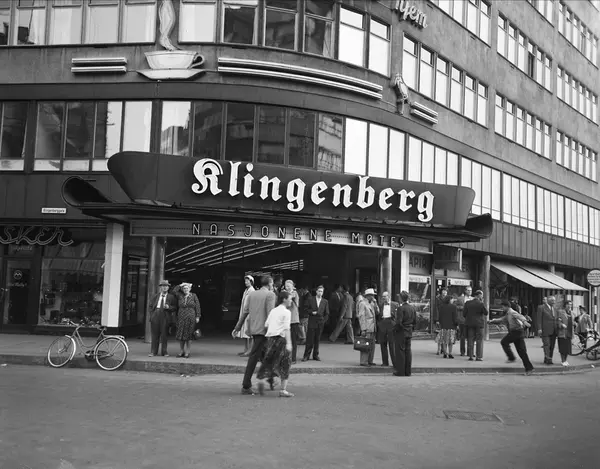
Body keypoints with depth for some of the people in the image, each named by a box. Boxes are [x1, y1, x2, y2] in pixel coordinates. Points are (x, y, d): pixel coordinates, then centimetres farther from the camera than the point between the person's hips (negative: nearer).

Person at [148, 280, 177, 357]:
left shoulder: (171, 297, 8)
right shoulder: (156, 296, 15)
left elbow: (175, 307, 4)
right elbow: (151, 306, 16)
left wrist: (169, 307, -14)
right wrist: (151, 314, 3)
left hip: (165, 316, -2)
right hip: (155, 315, 2)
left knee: (164, 334, 0)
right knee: (155, 334, 2)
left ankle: (164, 352, 8)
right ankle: (153, 352, 8)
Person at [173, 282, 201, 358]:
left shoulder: (193, 296, 0)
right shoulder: (180, 296, 7)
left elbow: (197, 306, 0)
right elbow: (174, 291, -4)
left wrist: (197, 316, -5)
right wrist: (181, 285, -3)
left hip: (190, 318, -2)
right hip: (181, 318, 3)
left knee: (188, 335, 1)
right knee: (180, 334, 3)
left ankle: (187, 352, 9)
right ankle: (181, 351, 13)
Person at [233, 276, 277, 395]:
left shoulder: (252, 294, 12)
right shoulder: (270, 295, -5)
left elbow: (245, 312, 12)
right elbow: (270, 314, -14)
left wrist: (237, 328, 15)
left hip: (252, 329, 6)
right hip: (263, 329, -6)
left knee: (265, 354, 17)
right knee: (254, 357, -3)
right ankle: (246, 386, -1)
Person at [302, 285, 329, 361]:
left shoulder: (325, 302, 9)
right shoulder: (310, 299, 4)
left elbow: (327, 313, 11)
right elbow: (306, 309, 5)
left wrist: (324, 321, 1)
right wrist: (311, 312, -11)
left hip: (320, 323, 2)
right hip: (312, 323, -2)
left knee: (317, 340, 5)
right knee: (309, 340, -4)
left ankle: (315, 355, 14)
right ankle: (306, 356, 2)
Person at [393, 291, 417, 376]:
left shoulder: (401, 308, -17)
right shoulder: (413, 308, 5)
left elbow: (399, 322, -20)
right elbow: (415, 321, 9)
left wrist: (395, 329, -6)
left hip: (401, 332, -7)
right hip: (409, 333, 7)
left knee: (400, 351, 0)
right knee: (408, 351, 10)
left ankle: (401, 371, 3)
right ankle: (408, 371, 14)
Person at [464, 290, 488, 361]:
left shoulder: (467, 303, 1)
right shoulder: (480, 304, -11)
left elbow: (464, 314, 2)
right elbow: (486, 313, -5)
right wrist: (482, 303, 1)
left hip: (470, 323, 3)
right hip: (479, 324, -3)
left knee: (470, 340, 7)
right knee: (479, 340, 4)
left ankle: (470, 356, 7)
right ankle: (479, 357, 2)